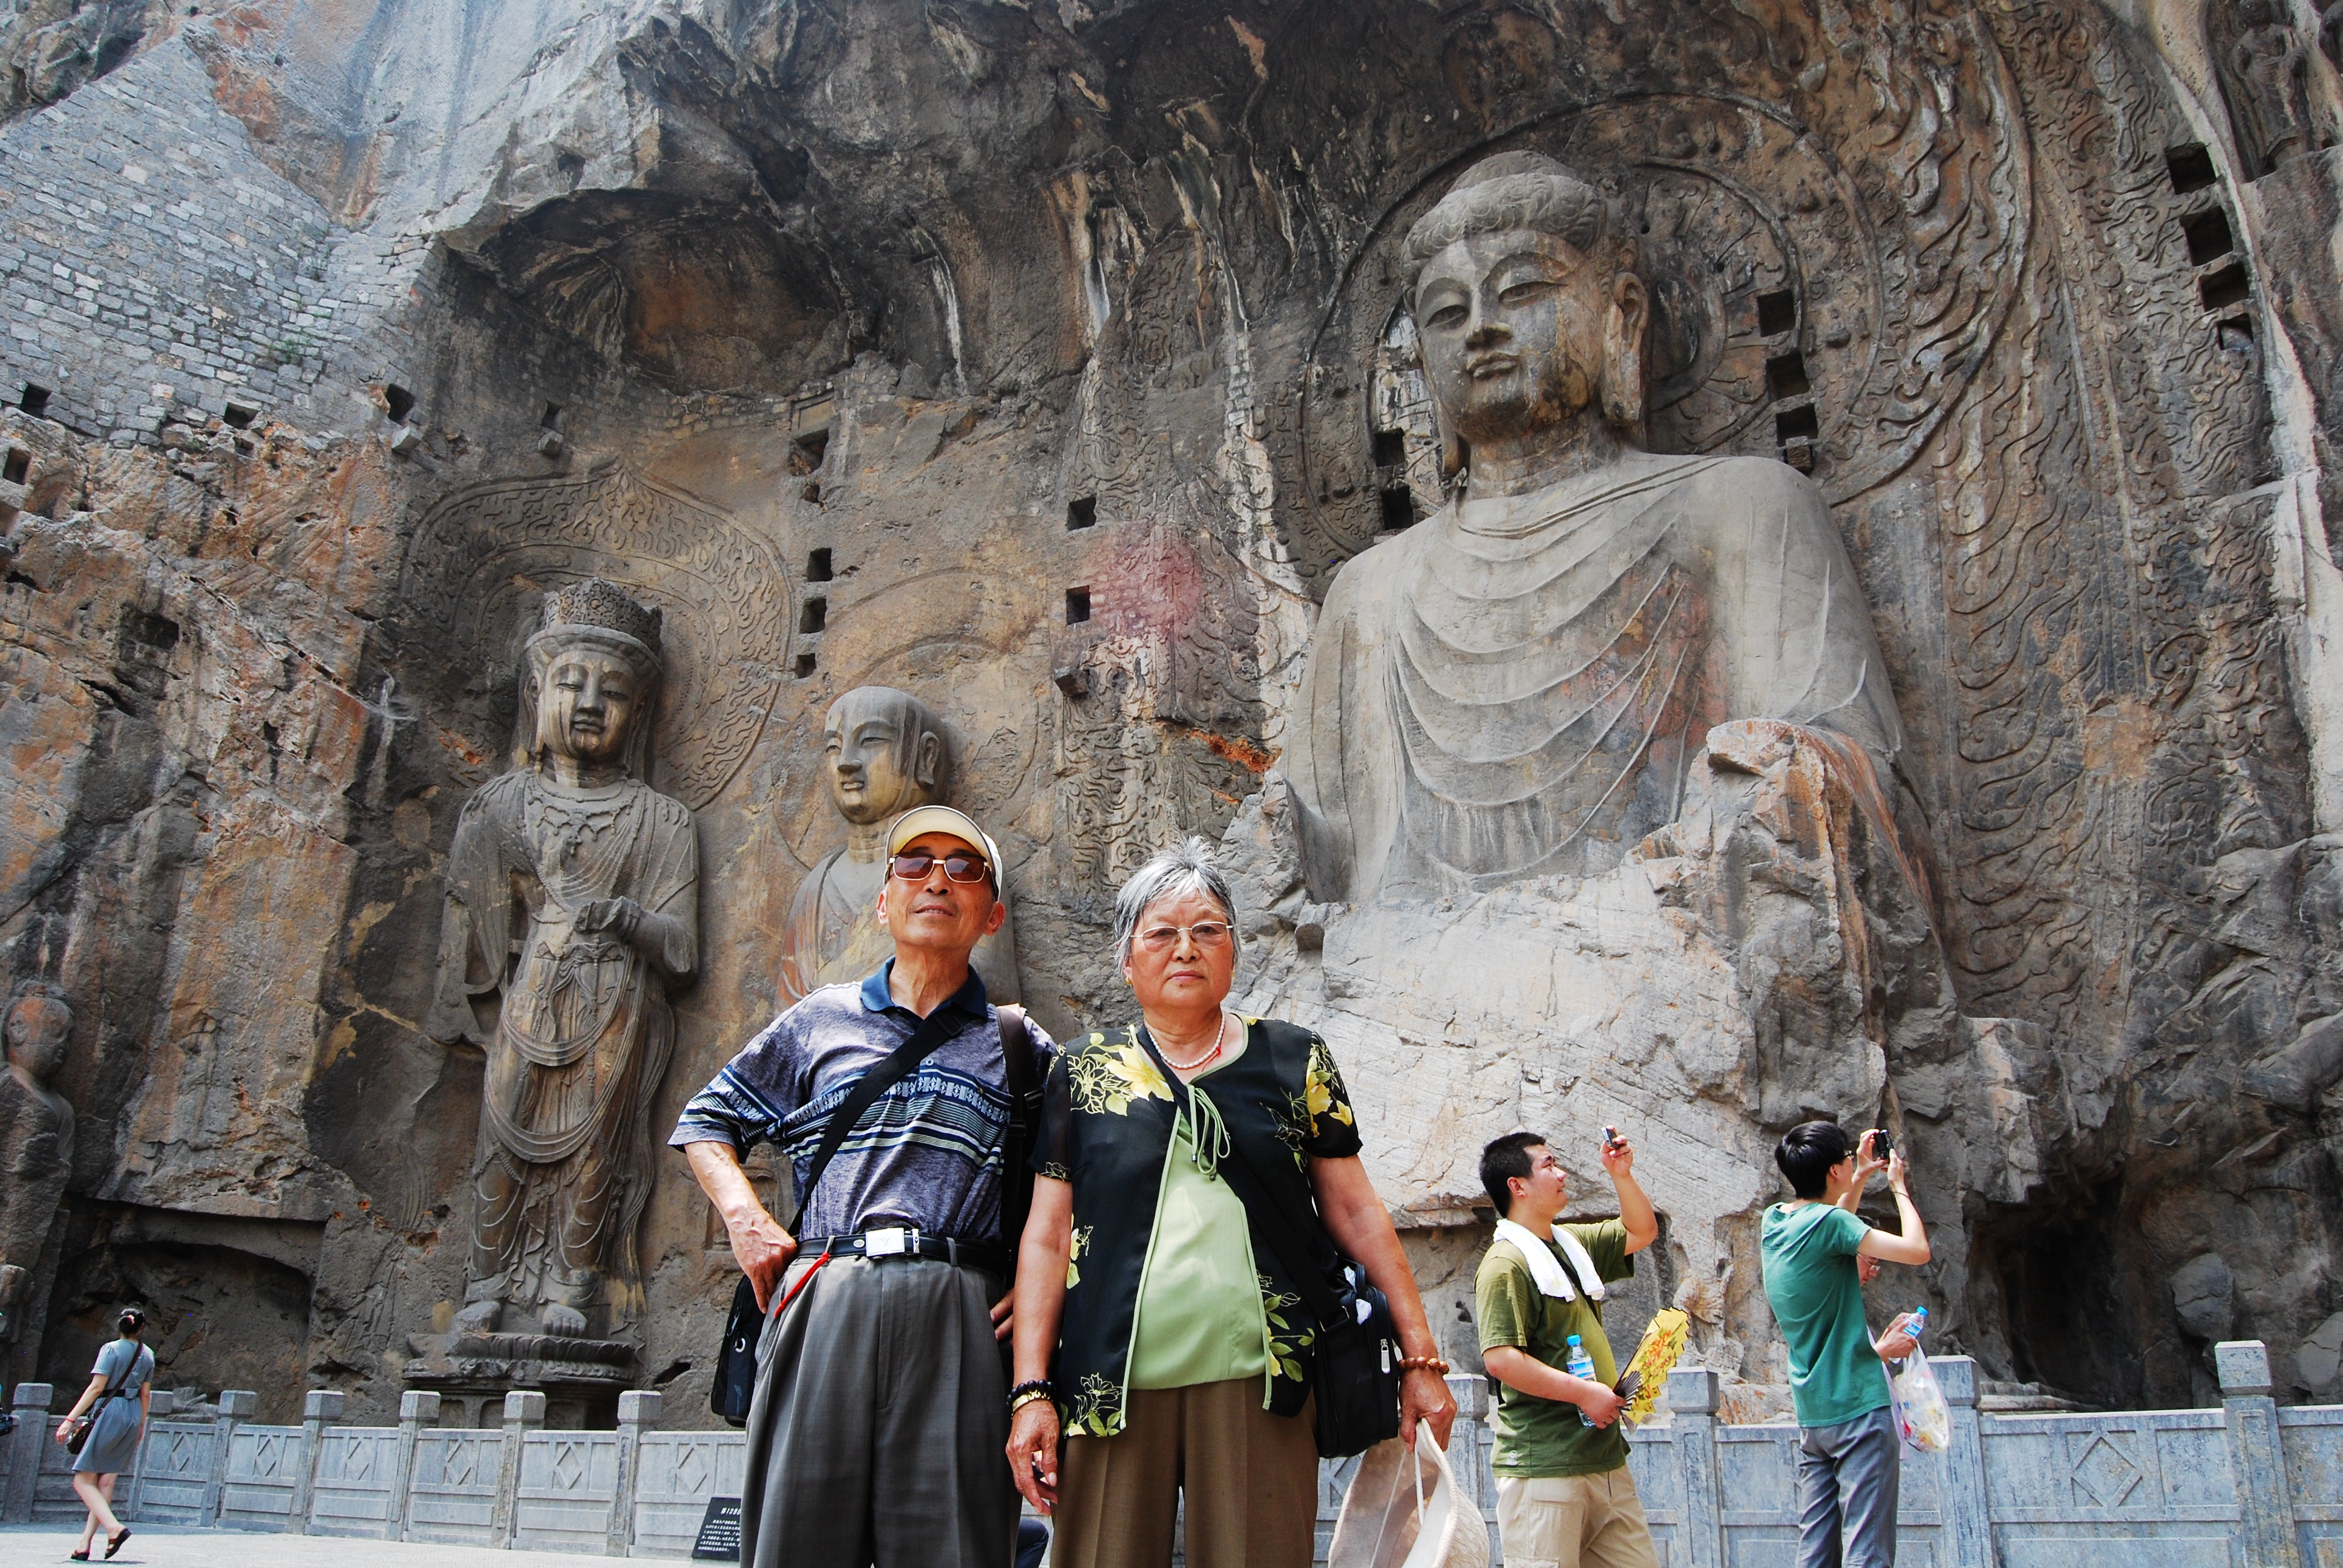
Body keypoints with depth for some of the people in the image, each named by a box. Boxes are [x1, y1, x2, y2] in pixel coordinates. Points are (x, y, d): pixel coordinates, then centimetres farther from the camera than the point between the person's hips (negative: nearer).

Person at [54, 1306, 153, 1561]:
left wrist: (70, 1419, -13)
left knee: (83, 1480, -2)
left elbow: (96, 1388, -14)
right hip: (132, 1418, 6)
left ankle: (114, 1527, -19)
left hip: (109, 1413, -6)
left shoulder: (112, 1349, -6)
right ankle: (85, 1544, 7)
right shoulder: (147, 1355, 11)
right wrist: (141, 1425, 22)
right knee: (105, 1483, 9)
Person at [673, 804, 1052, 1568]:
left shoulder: (1020, 1046, 15)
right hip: (823, 1298, 1)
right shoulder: (819, 1021, 18)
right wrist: (744, 1216, 8)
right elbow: (707, 1119, 24)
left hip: (959, 1316, 0)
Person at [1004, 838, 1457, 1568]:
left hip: (1258, 1384, 0)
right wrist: (1032, 1390, -2)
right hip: (1111, 1389, 0)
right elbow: (1047, 1237, 5)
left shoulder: (1296, 1061, 8)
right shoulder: (1083, 1072, 8)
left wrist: (1420, 1356, 3)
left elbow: (1356, 1213, 8)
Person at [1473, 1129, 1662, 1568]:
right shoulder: (1505, 1264, -12)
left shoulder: (1573, 1243, 16)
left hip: (1605, 1461, 9)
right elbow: (1500, 1358, -22)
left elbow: (1641, 1232, 29)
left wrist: (1622, 1175, 13)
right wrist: (1584, 1392, -19)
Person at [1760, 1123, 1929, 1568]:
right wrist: (1898, 1186, -1)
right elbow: (1918, 1250, -15)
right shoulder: (1827, 1221, -15)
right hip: (1859, 1408, -8)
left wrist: (1861, 1178, 23)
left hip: (1811, 1414, 8)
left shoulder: (1774, 1220, 9)